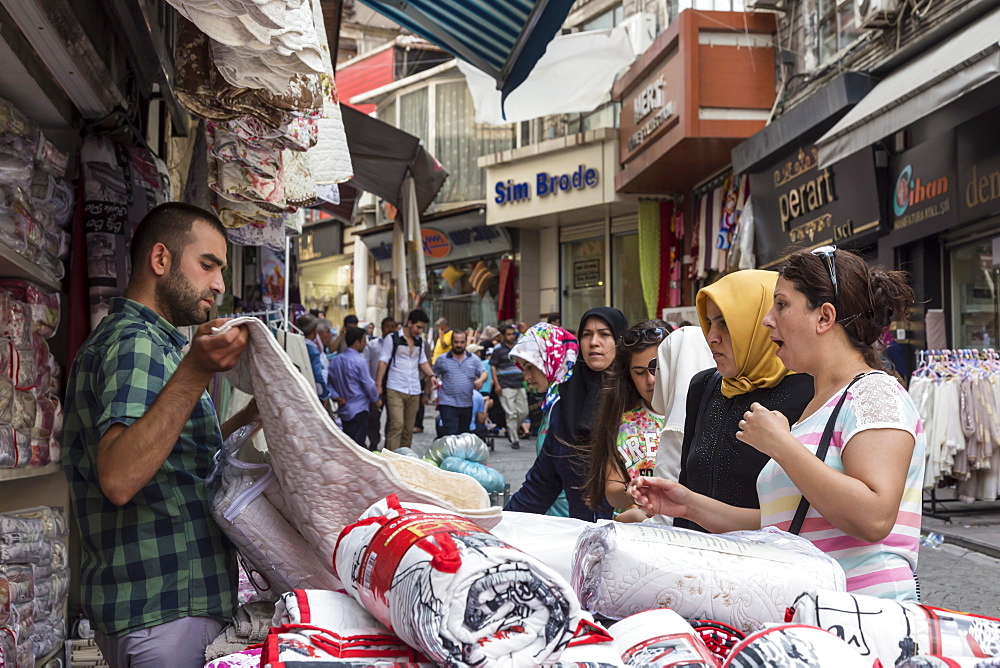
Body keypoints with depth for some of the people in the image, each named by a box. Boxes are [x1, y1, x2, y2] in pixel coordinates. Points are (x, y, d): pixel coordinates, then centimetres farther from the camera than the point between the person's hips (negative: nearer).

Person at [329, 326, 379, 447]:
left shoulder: (335, 361, 5)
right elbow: (368, 385, -11)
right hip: (358, 409, -7)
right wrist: (376, 400, 5)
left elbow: (330, 382, 5)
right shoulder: (359, 361, -15)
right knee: (357, 446, -4)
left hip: (343, 409, 7)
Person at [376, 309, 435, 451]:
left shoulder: (419, 341, 14)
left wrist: (432, 375, 3)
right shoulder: (392, 339, -3)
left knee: (409, 428, 7)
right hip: (395, 390, -5)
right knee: (397, 424, -16)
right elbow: (383, 362, -4)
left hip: (414, 391, 5)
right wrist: (378, 385, -11)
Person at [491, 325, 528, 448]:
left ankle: (512, 431, 27)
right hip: (506, 386, -6)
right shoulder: (498, 349, -2)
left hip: (519, 385, 6)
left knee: (524, 412, 6)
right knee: (511, 413, -6)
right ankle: (514, 440, 2)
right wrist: (496, 384, -12)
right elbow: (493, 367, -4)